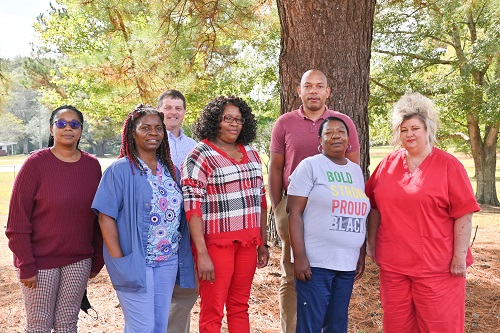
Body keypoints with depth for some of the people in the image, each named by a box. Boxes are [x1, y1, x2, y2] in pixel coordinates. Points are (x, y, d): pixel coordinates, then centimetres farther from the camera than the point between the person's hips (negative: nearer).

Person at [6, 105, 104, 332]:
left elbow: (98, 216, 5)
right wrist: (26, 266, -12)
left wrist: (97, 259, 6)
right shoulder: (36, 163, -9)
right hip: (41, 261, -3)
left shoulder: (92, 165, 2)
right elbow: (17, 220, -10)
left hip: (79, 262, 3)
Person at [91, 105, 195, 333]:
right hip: (135, 262, -5)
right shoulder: (121, 169, -8)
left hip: (168, 261, 6)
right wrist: (118, 259, -16)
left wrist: (181, 252, 5)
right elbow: (106, 216, -11)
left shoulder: (170, 170, 8)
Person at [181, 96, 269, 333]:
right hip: (216, 243, -5)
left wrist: (263, 243, 14)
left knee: (240, 308, 13)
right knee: (212, 311, 4)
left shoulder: (251, 154, 11)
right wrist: (202, 253, -18)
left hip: (248, 242, 6)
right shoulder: (200, 156, -8)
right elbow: (192, 207, -14)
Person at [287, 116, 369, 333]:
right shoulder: (310, 165, -4)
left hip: (347, 264, 6)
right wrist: (299, 256, -16)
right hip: (315, 262, -5)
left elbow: (359, 217, 18)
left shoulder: (356, 171, 13)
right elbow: (294, 212, -10)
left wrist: (361, 256, 14)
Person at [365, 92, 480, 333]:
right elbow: (375, 206, 14)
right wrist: (372, 243, 12)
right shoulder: (388, 164, 7)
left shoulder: (448, 165, -5)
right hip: (392, 263, 4)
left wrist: (460, 256, -10)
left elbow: (463, 214, -7)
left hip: (437, 266, -4)